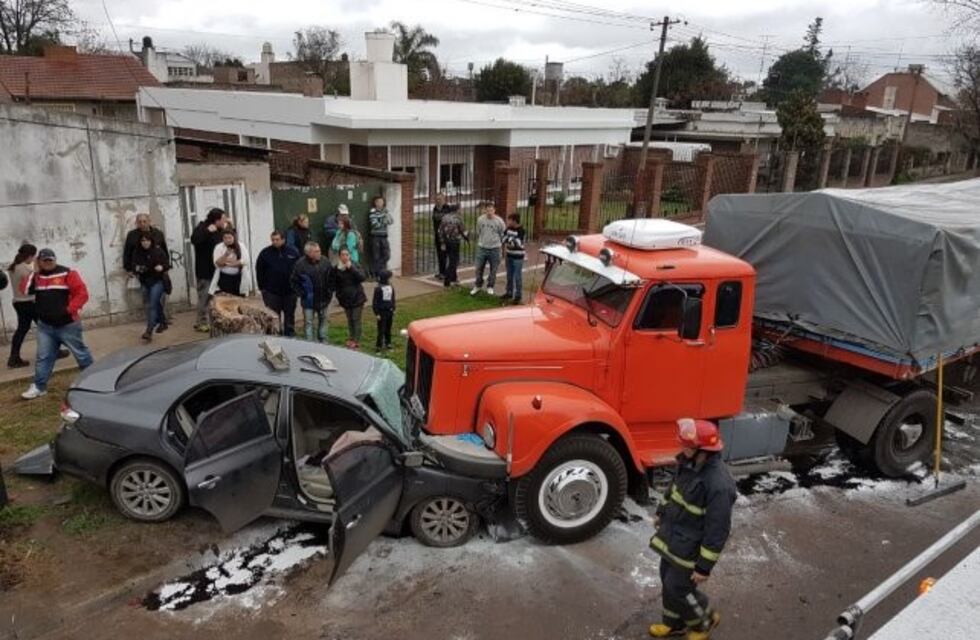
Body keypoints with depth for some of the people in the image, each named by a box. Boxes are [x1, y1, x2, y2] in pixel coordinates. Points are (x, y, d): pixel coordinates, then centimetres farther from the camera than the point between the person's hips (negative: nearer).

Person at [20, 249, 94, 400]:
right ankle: (39, 386, 15)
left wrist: (70, 309, -21)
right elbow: (25, 290, 2)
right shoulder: (36, 276, 9)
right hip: (45, 326, 5)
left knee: (80, 353, 6)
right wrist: (32, 274, -5)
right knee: (43, 357, 8)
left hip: (68, 325, -5)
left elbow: (82, 293, -15)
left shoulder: (67, 274, -10)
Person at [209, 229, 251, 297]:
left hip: (238, 278, 1)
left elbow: (245, 261, -13)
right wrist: (225, 255, -27)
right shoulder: (218, 247, -3)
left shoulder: (241, 247, -1)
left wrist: (226, 263, -16)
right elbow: (217, 263, -10)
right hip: (224, 278, -1)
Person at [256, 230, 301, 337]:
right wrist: (262, 287, -1)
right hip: (271, 291, -1)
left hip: (289, 291, 1)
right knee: (273, 317, 4)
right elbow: (259, 271, 2)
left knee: (289, 314, 11)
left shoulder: (293, 252, -1)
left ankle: (289, 334, 22)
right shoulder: (265, 253, -1)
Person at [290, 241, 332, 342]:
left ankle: (323, 341, 32)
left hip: (323, 299, 4)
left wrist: (329, 292, 1)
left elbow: (330, 279, 4)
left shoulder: (325, 262, -6)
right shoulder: (300, 264, -16)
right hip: (308, 300, -4)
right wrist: (301, 293, -11)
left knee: (323, 320, 17)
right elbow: (293, 281, -8)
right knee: (308, 322, 3)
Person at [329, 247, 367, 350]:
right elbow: (333, 283, 3)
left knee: (356, 319, -1)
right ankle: (351, 338, 24)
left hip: (357, 298, -2)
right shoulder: (336, 269, -3)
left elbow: (362, 278, -21)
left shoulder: (355, 266, -7)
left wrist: (351, 268, -26)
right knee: (349, 319, 12)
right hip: (345, 298, 2)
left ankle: (356, 341, 4)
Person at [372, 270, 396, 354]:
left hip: (389, 311, 6)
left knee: (388, 329, 15)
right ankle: (378, 346, 6)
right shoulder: (378, 288, -15)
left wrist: (393, 311, 14)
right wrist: (377, 313, -12)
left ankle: (388, 344, 29)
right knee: (381, 330, -3)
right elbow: (375, 302, -11)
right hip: (382, 312, -6)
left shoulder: (391, 287, 3)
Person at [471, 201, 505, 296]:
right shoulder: (480, 219, -4)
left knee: (493, 270, 8)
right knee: (479, 268, 8)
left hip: (494, 249, -2)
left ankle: (490, 287, 25)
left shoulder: (499, 221, -10)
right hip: (482, 248, 2)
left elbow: (502, 235, 2)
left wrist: (497, 243, 9)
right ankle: (478, 286, 26)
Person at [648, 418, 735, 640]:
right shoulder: (689, 464, -7)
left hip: (689, 546, -8)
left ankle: (705, 620, 34)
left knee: (679, 588, 7)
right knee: (668, 580, 21)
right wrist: (661, 517, 23)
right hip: (672, 536, 8)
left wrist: (704, 566, -20)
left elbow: (717, 530, -26)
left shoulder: (718, 484, -33)